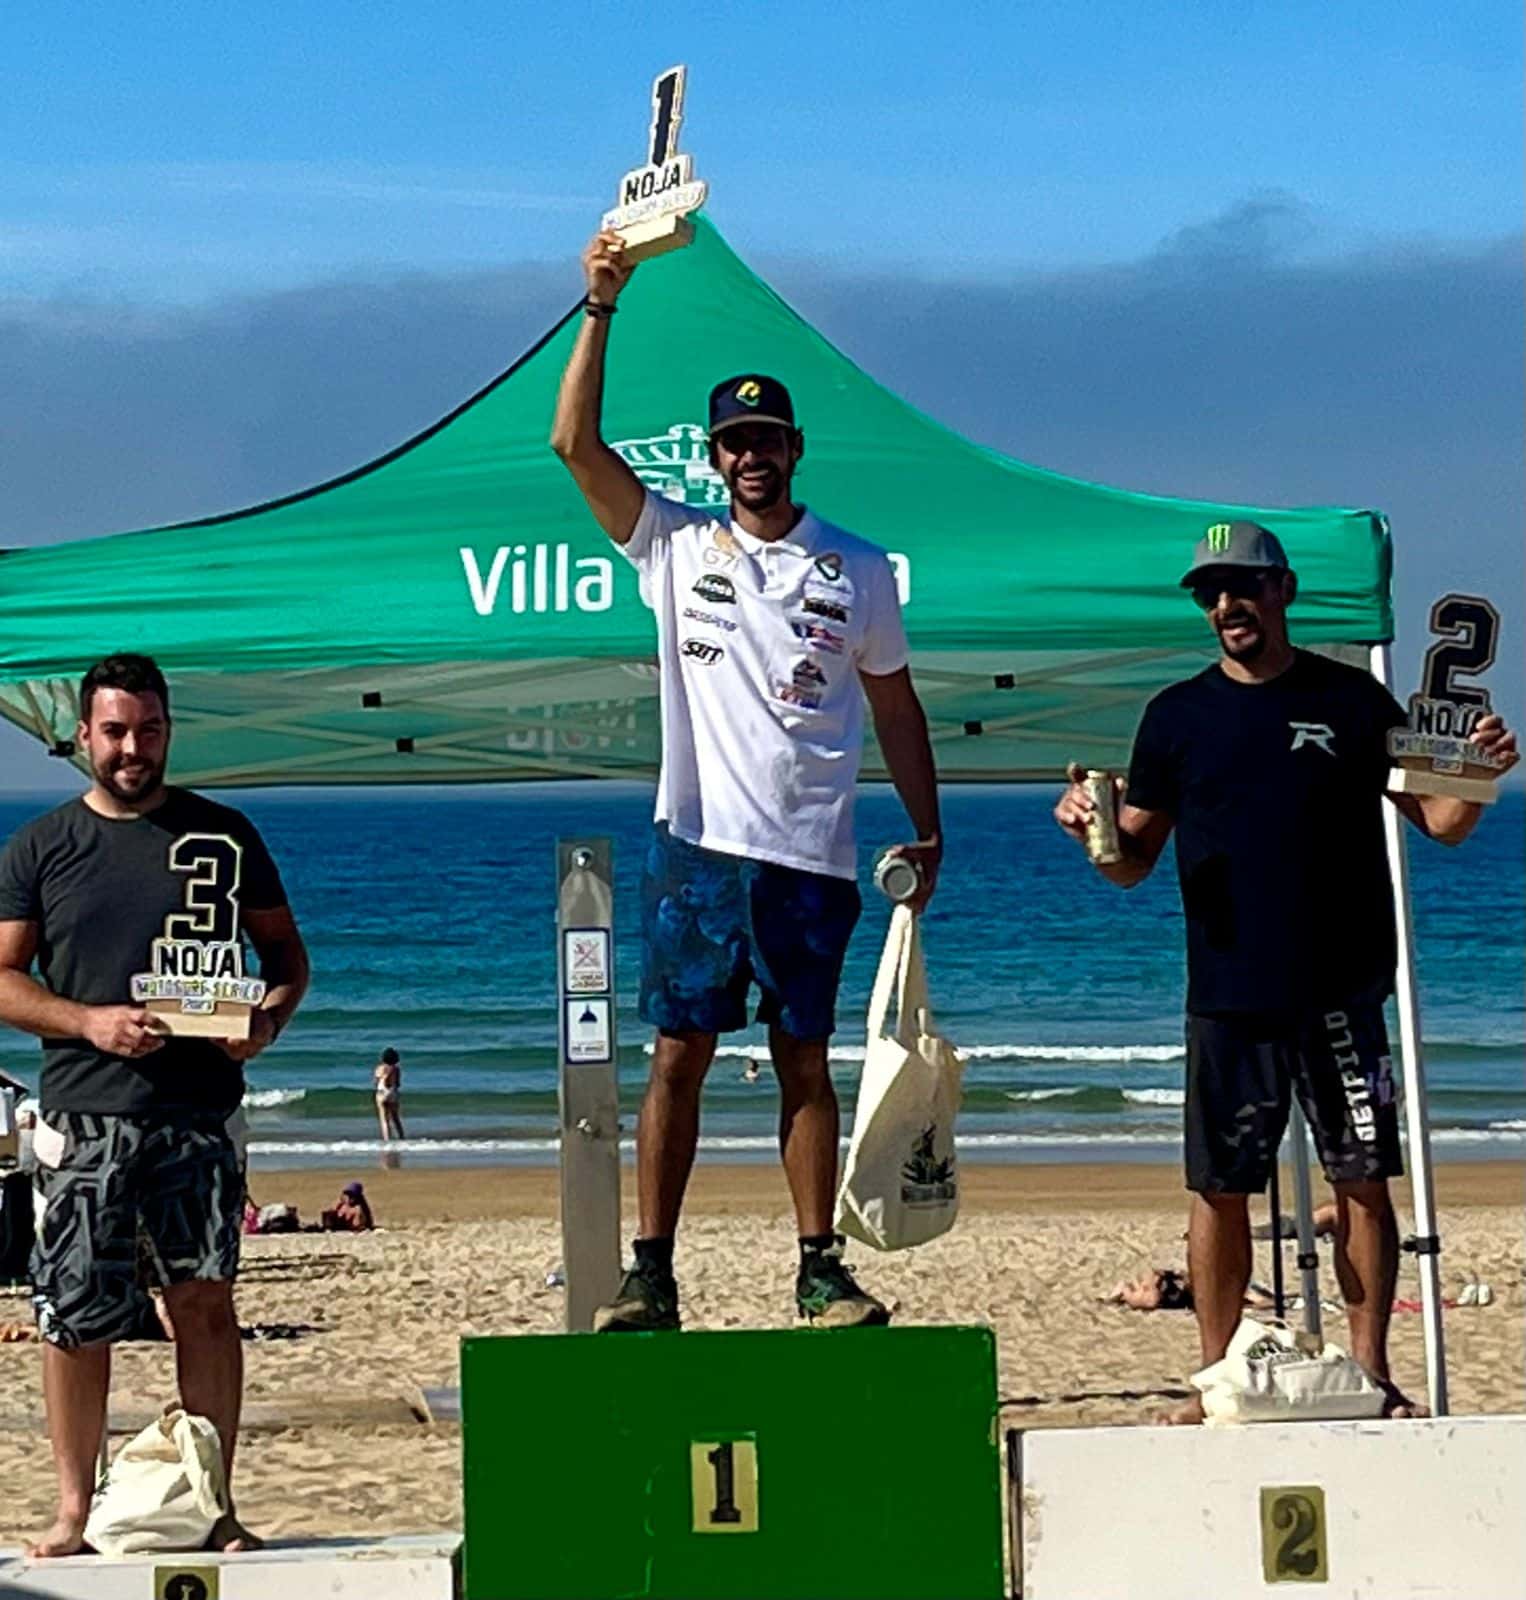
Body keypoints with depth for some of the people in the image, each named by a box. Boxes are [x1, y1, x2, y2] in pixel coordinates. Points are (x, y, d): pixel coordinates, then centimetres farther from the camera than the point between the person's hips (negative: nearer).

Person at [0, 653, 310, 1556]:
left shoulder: (225, 836, 10)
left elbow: (287, 952, 14)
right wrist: (90, 1022, -11)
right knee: (77, 1319, 0)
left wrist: (267, 1021, -7)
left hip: (199, 1110, 0)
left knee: (206, 1301, -2)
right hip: (85, 1116, 0)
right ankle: (75, 1510, 10)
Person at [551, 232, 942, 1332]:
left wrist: (926, 829, 9)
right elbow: (576, 443, -2)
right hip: (698, 845, 0)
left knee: (806, 1061, 5)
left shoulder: (857, 571, 9)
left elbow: (895, 703, 15)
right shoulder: (678, 546, 6)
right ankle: (651, 1275, 3)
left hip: (813, 854, 0)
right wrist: (601, 308, -7)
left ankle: (821, 1269, 9)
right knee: (678, 1057, 0)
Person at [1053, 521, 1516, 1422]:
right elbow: (1134, 862, 10)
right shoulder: (1179, 715, 9)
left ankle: (1373, 1373, 8)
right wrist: (1092, 830, -11)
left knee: (1364, 1180, 0)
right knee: (1221, 1188, 1)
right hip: (1228, 999, 1)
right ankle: (1215, 1381, 9)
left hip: (1342, 993, -1)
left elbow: (1440, 822, 5)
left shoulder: (1351, 699, 5)